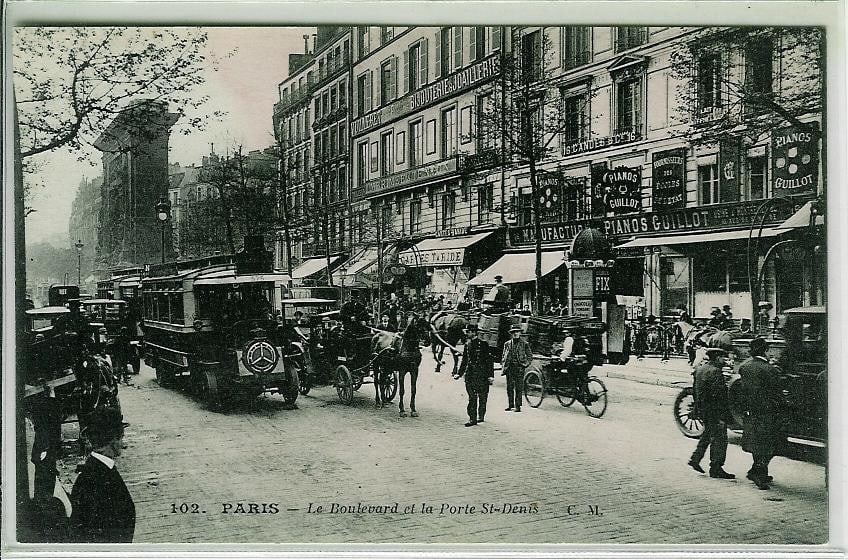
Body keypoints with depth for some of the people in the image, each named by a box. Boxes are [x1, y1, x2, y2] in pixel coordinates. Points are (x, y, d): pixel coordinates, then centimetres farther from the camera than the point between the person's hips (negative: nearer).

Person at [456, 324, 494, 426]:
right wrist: (459, 374, 14)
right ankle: (472, 418, -2)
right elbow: (464, 361, 20)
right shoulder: (467, 345, 11)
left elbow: (490, 361, -5)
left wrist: (490, 375, -10)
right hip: (470, 374, 4)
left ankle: (481, 416, 19)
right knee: (472, 397, -1)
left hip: (481, 374, -4)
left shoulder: (483, 344, -6)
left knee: (482, 397, 6)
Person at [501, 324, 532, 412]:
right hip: (509, 368, 3)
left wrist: (526, 364, -4)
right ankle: (511, 405, 15)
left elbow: (530, 356, 8)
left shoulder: (524, 344, 3)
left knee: (518, 388, -5)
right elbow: (504, 356, 20)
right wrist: (503, 364, 8)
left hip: (519, 368, -3)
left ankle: (518, 406, -1)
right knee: (509, 388, 5)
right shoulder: (507, 344, 12)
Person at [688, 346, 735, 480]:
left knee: (708, 433, 24)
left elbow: (695, 390, 16)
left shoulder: (699, 369, 9)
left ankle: (695, 458, 23)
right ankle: (716, 469, 5)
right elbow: (718, 395, -23)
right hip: (714, 410, -9)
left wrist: (698, 406, 23)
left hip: (702, 408, 9)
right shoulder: (715, 372, -19)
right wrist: (722, 416, -21)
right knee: (719, 438, 0)